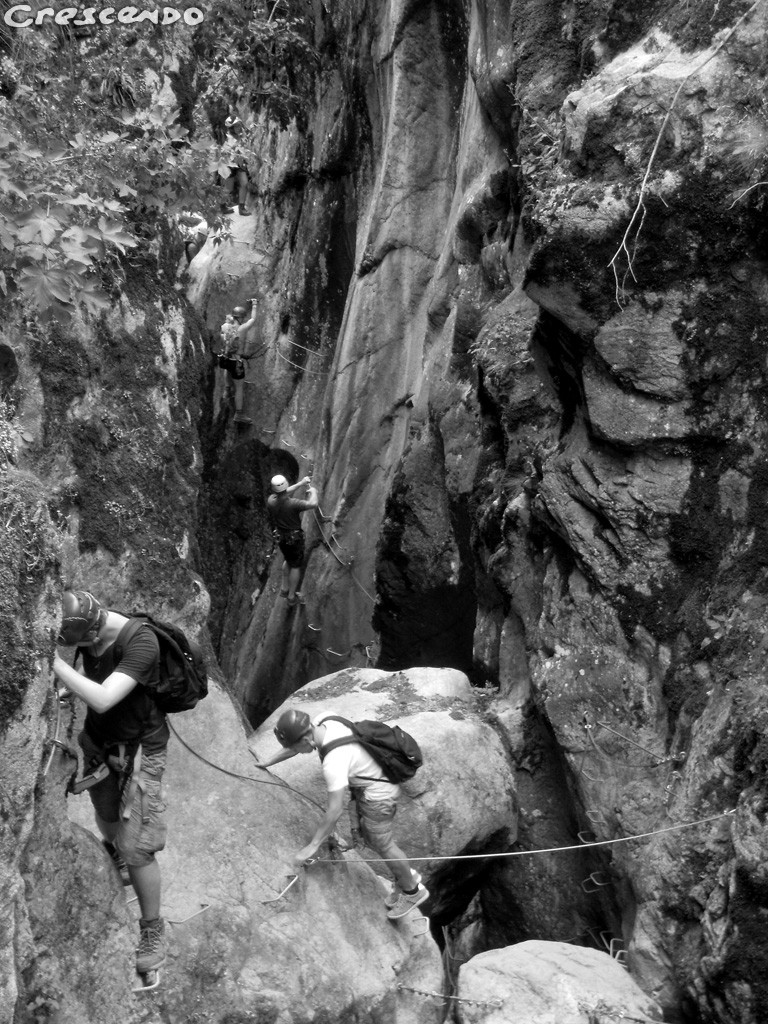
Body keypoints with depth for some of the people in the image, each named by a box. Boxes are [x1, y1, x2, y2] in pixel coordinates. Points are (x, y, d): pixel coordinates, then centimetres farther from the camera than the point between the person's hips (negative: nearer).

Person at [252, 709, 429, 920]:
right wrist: (267, 762, 12)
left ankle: (412, 891, 33)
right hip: (364, 785, 8)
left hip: (377, 795, -8)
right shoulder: (321, 720, -16)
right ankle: (406, 876, 40)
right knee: (369, 837, 21)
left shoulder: (334, 762, -37)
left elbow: (335, 811, -31)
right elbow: (294, 745, 5)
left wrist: (312, 846, -22)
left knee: (382, 845, 10)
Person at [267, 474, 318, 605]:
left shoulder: (271, 501, -17)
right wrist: (313, 491, -10)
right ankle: (291, 596, 26)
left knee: (287, 560, 30)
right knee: (296, 566, 14)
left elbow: (284, 493, 2)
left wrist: (301, 483, 6)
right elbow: (313, 504, -31)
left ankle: (284, 588, 41)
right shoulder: (293, 504, -34)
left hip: (280, 536, 5)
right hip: (294, 538, -5)